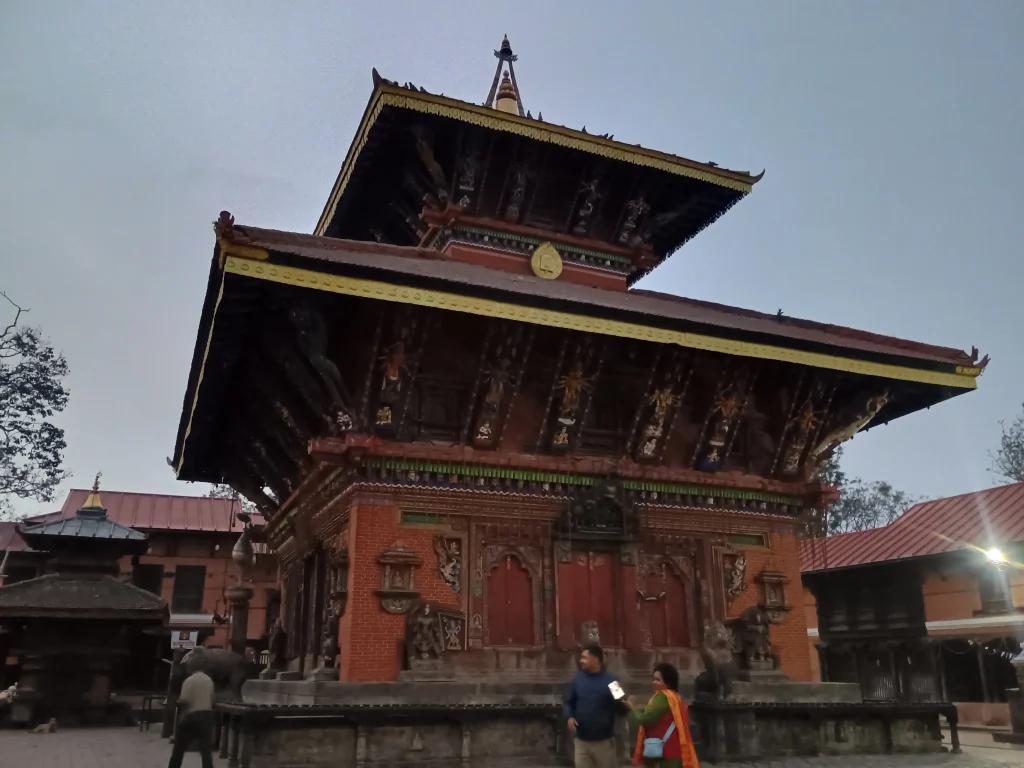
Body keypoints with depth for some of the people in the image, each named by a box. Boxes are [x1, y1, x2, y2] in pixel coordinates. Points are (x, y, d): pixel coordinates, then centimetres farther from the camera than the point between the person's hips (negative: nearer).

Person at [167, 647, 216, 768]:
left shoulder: (189, 680, -11)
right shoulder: (209, 680, 9)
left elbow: (184, 701, -16)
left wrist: (177, 701, 3)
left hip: (192, 718, -5)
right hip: (207, 716, 5)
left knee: (178, 749, 13)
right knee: (206, 752, 4)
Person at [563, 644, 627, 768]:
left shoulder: (610, 680, -8)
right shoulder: (578, 678, 2)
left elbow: (622, 710, -6)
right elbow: (568, 702, 10)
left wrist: (622, 704, -29)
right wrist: (569, 716, -10)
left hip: (604, 740, -3)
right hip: (581, 740, 3)